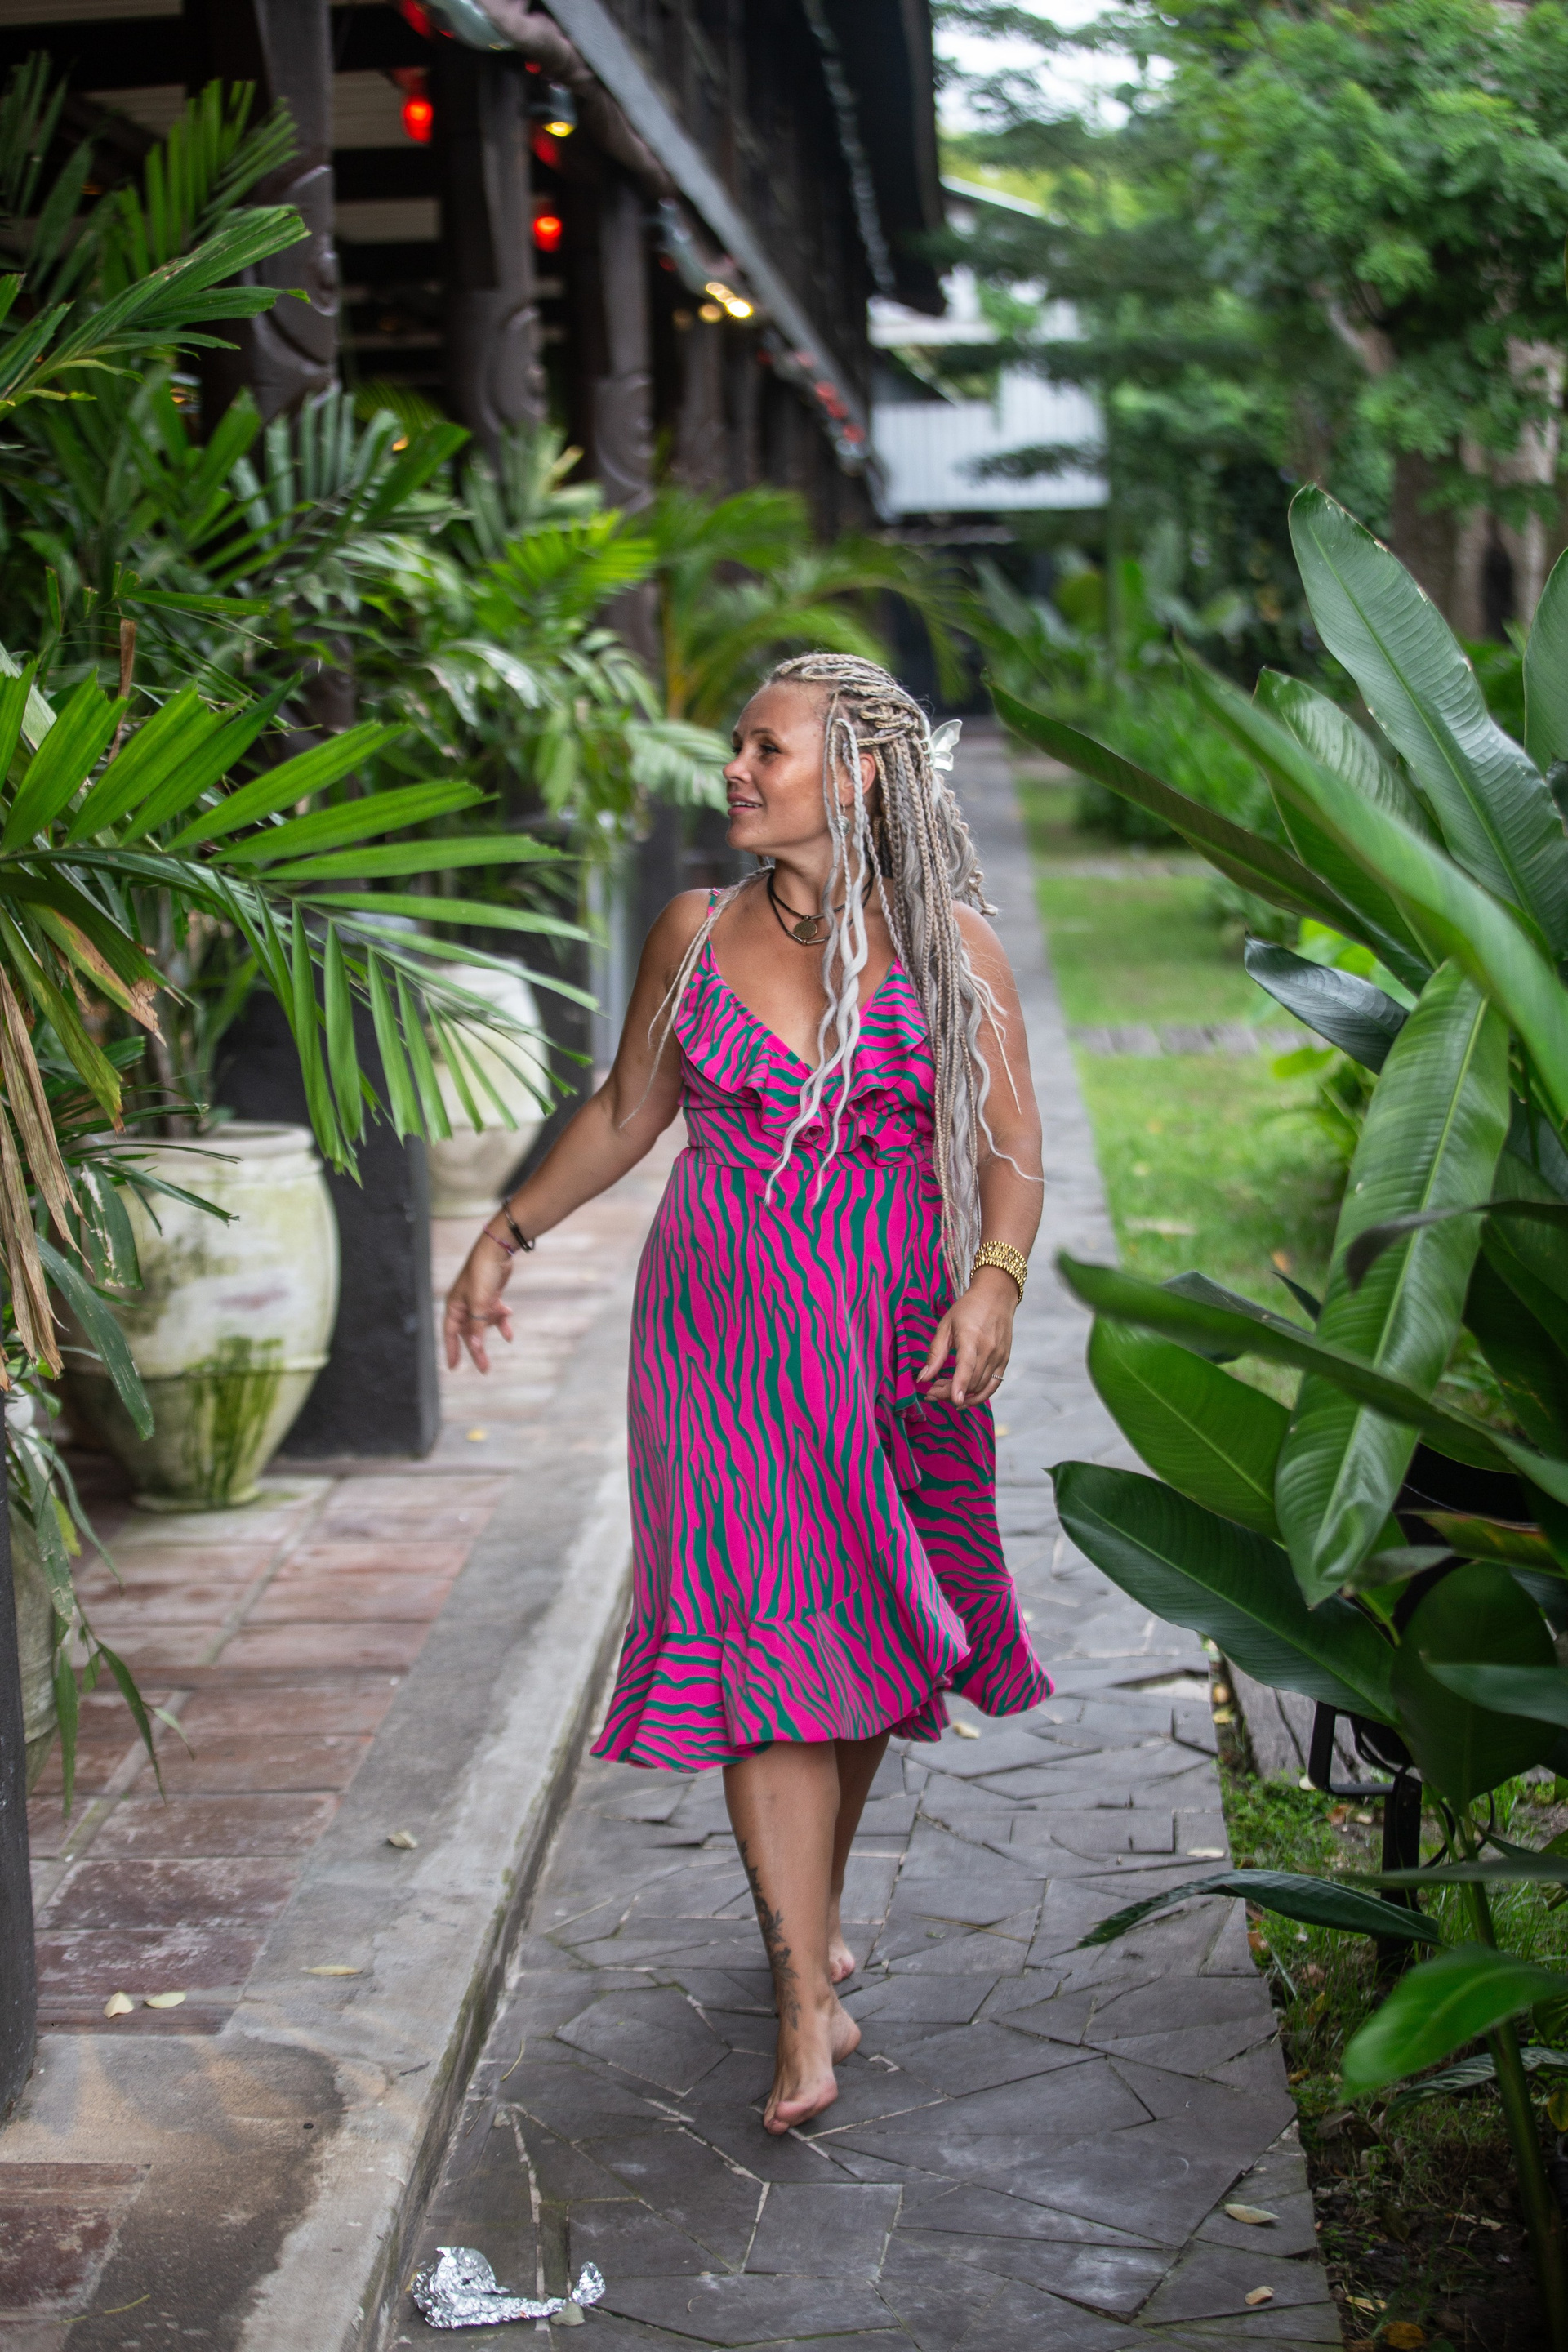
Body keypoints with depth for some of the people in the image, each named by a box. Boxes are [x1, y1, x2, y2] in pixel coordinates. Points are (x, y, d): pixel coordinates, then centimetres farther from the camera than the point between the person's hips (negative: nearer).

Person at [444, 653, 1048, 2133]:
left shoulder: (947, 943, -2)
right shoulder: (696, 933, 4)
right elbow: (626, 1111, 16)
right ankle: (810, 2004, -6)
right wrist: (509, 1233, 15)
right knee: (755, 1636, -8)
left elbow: (1011, 1151, -1)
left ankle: (813, 1909, 33)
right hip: (723, 1332, 0)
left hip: (892, 1344, 0)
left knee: (864, 1628, 8)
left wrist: (992, 1283, -16)